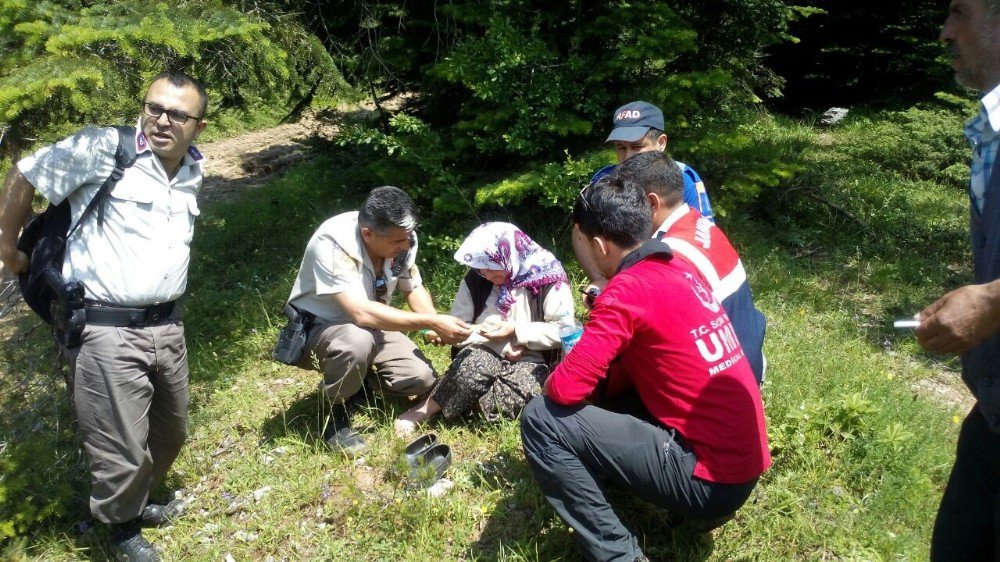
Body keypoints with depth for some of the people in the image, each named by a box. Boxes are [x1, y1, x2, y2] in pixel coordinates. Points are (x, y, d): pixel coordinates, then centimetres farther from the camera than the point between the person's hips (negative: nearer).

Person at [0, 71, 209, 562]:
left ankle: (139, 497, 50)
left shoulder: (194, 169, 7)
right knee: (121, 450, 4)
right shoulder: (101, 148, -13)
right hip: (105, 332, -6)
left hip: (167, 327, 7)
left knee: (170, 433, 23)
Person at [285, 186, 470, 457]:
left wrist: (436, 325, -19)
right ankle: (336, 413, -11)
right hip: (317, 329, -5)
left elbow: (414, 288, 1)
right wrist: (431, 322, -38)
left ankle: (358, 376, 15)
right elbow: (362, 313, -42)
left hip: (371, 326, 6)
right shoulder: (332, 244, -33)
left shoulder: (401, 237, -15)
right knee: (358, 341, -39)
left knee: (422, 379, -14)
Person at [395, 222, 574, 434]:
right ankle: (424, 408, -19)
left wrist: (515, 330, -18)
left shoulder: (546, 280, -9)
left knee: (522, 389, -35)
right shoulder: (475, 281, 3)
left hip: (530, 361, -1)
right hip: (484, 354, 2)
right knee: (474, 364, -35)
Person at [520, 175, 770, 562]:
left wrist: (553, 381, 1)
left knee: (541, 420, -12)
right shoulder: (678, 269, 8)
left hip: (709, 480, -9)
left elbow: (567, 389, -21)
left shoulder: (628, 289, -19)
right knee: (605, 389, 23)